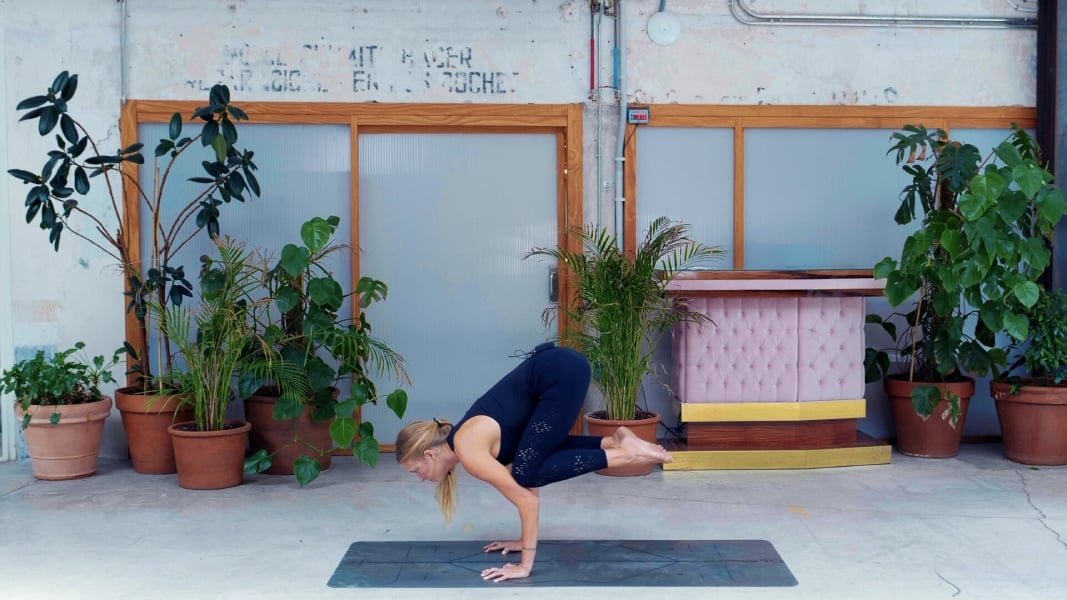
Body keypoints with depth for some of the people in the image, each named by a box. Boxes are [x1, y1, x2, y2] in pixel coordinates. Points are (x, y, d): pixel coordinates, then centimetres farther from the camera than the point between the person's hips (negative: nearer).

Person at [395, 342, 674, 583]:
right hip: (557, 368, 9)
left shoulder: (469, 453, -12)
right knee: (537, 457, 23)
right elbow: (526, 492, 20)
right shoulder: (467, 442, 14)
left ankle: (623, 455, -7)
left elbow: (528, 497, -14)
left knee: (528, 472, -7)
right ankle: (613, 441, 16)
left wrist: (525, 564, -11)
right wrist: (526, 540, 21)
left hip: (563, 373, -9)